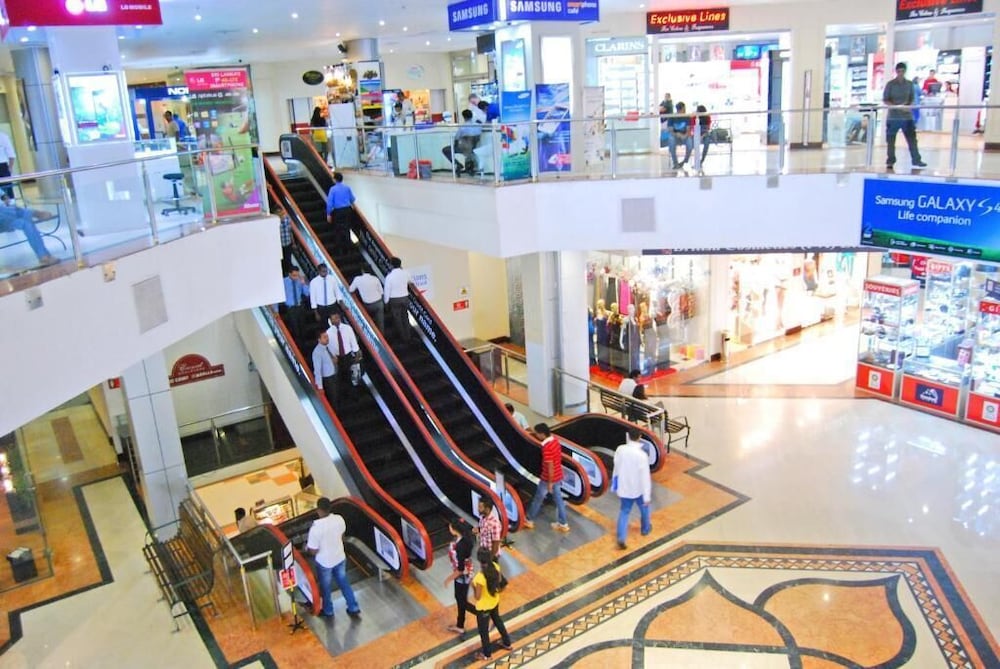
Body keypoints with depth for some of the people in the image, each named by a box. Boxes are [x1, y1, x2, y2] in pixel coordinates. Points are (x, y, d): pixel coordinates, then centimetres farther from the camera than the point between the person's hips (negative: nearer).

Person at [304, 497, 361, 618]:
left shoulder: (316, 527, -32)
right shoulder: (339, 519, -16)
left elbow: (313, 551, -22)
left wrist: (306, 547, -1)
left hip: (324, 562, -4)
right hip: (340, 558, 4)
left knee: (325, 587, 21)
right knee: (344, 583, 24)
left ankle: (328, 611, 42)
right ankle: (354, 609, 34)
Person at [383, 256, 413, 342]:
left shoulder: (389, 276, -20)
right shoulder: (405, 273, -7)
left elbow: (387, 290, -13)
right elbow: (411, 281, 16)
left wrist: (386, 301, 2)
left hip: (394, 299, -4)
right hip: (405, 298, 4)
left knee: (397, 318, 12)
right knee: (404, 317, 20)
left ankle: (402, 336, 22)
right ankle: (407, 335, 27)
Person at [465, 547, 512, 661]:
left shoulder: (480, 577, -39)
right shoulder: (495, 566, -20)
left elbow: (477, 597, -25)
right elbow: (498, 581, 1)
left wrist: (473, 586, -10)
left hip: (483, 607, -6)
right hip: (495, 601, 6)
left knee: (483, 630, 20)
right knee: (497, 620, 33)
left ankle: (486, 654, 42)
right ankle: (507, 643, 53)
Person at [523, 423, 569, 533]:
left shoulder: (546, 448, -31)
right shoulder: (554, 439, -4)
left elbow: (550, 467, -27)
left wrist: (550, 483, -19)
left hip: (548, 478, -8)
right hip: (558, 476, 8)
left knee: (538, 499, 13)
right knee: (558, 500, 18)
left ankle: (529, 520, 32)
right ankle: (563, 524, 27)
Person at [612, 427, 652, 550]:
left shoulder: (620, 449, -12)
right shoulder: (642, 455, -26)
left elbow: (616, 467, 3)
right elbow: (645, 476, -22)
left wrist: (615, 484, 19)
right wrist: (647, 496, -15)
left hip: (624, 488, 3)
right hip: (638, 489, -3)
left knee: (624, 512, 14)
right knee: (644, 507, 25)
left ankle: (621, 538, 0)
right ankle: (645, 528, 46)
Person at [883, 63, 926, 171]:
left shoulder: (909, 84, 7)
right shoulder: (890, 84, -1)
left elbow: (911, 99, 12)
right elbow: (885, 100, -3)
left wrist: (908, 105, -9)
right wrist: (895, 106, -17)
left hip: (907, 116, 2)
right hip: (893, 116, -2)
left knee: (912, 138, 0)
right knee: (891, 141, 2)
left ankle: (916, 160, 6)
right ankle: (890, 162, 11)